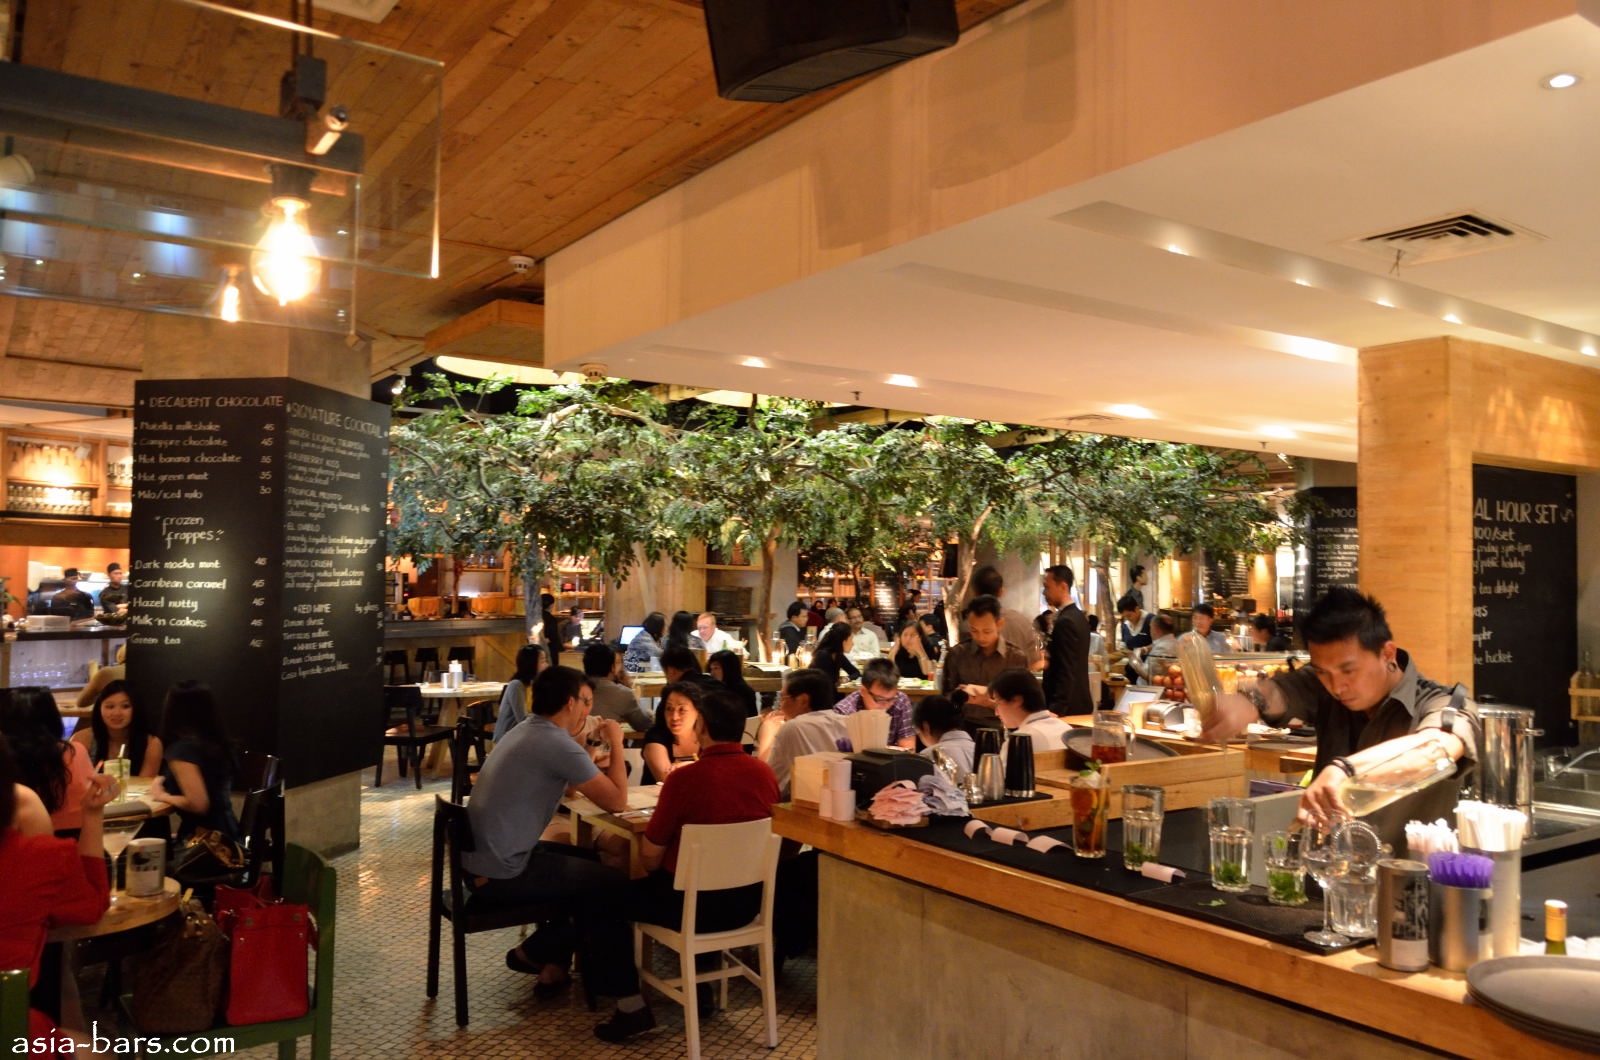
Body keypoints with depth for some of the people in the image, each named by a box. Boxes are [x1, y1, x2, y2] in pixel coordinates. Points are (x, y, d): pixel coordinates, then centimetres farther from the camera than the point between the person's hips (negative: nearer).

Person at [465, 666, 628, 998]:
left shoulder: (527, 731, 11)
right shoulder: (557, 744, -20)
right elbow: (617, 802, -15)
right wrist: (616, 743, -4)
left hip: (479, 860, 10)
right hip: (501, 875, -10)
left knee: (586, 860, 25)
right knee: (615, 883, 2)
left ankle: (553, 966, 24)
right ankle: (532, 952, 14)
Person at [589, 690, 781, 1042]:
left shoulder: (684, 779, -22)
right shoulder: (765, 773, -6)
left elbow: (650, 857, -14)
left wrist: (657, 866, 10)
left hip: (694, 904, -6)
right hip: (747, 901, 6)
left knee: (600, 900, 14)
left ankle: (632, 1006, 13)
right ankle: (702, 985, 39)